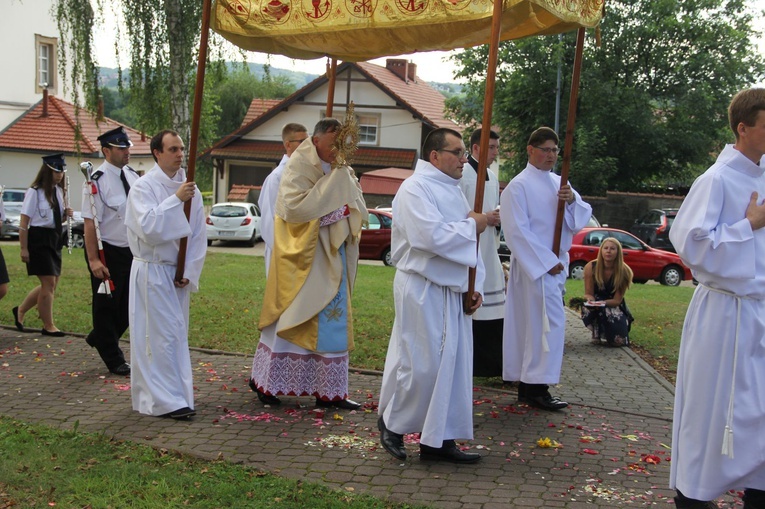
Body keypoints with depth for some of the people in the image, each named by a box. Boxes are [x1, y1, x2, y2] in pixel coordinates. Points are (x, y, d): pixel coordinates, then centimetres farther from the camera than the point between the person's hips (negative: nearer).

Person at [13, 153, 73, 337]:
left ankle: (20, 310, 29)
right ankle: (48, 326, 7)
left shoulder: (58, 191, 10)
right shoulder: (34, 192, -12)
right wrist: (24, 249, -14)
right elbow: (24, 223, -12)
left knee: (51, 284, 12)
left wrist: (65, 214, 1)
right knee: (49, 283, -5)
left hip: (54, 239, 8)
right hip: (38, 239, -8)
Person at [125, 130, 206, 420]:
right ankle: (165, 401, -4)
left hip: (178, 273, 6)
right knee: (160, 336, -8)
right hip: (151, 272, -6)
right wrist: (176, 200, -23)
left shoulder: (189, 188, 7)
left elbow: (199, 235, 7)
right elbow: (148, 227, -23)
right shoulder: (144, 187, -9)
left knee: (176, 336, 11)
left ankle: (179, 395, 20)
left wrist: (189, 272, -1)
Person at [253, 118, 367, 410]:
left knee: (332, 321, 6)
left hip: (331, 258, 7)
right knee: (291, 319, -1)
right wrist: (334, 207, -19)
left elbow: (360, 212, 12)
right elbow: (293, 207, -22)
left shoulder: (341, 173, 10)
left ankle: (330, 391, 11)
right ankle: (263, 381, 14)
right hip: (303, 257, -7)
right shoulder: (298, 169, -10)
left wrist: (350, 210, -9)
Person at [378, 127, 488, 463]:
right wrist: (472, 225, -12)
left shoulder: (454, 191, 15)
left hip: (453, 292, 9)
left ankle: (439, 439, 18)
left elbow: (466, 244, 18)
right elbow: (432, 236, -25)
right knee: (422, 364, -4)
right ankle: (391, 421, 19)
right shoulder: (415, 189, -12)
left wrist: (475, 286, 8)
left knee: (453, 365, 9)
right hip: (422, 289, -9)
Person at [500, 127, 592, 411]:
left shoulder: (559, 183, 13)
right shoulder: (519, 186, -9)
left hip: (556, 264, 7)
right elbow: (518, 231, -14)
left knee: (531, 325, 11)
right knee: (548, 323, -11)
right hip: (534, 265, -7)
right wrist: (546, 262, -16)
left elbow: (581, 221, 11)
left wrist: (572, 200, -11)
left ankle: (527, 386, 18)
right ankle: (537, 388, -5)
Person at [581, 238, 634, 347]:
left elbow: (617, 300, -17)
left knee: (619, 341, -21)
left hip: (615, 306, 0)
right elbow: (588, 294, -11)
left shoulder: (624, 271, -20)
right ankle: (596, 331, -3)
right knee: (587, 308, -37)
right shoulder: (590, 267, -18)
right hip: (596, 303, 0)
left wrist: (601, 303, -37)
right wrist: (590, 300, -36)